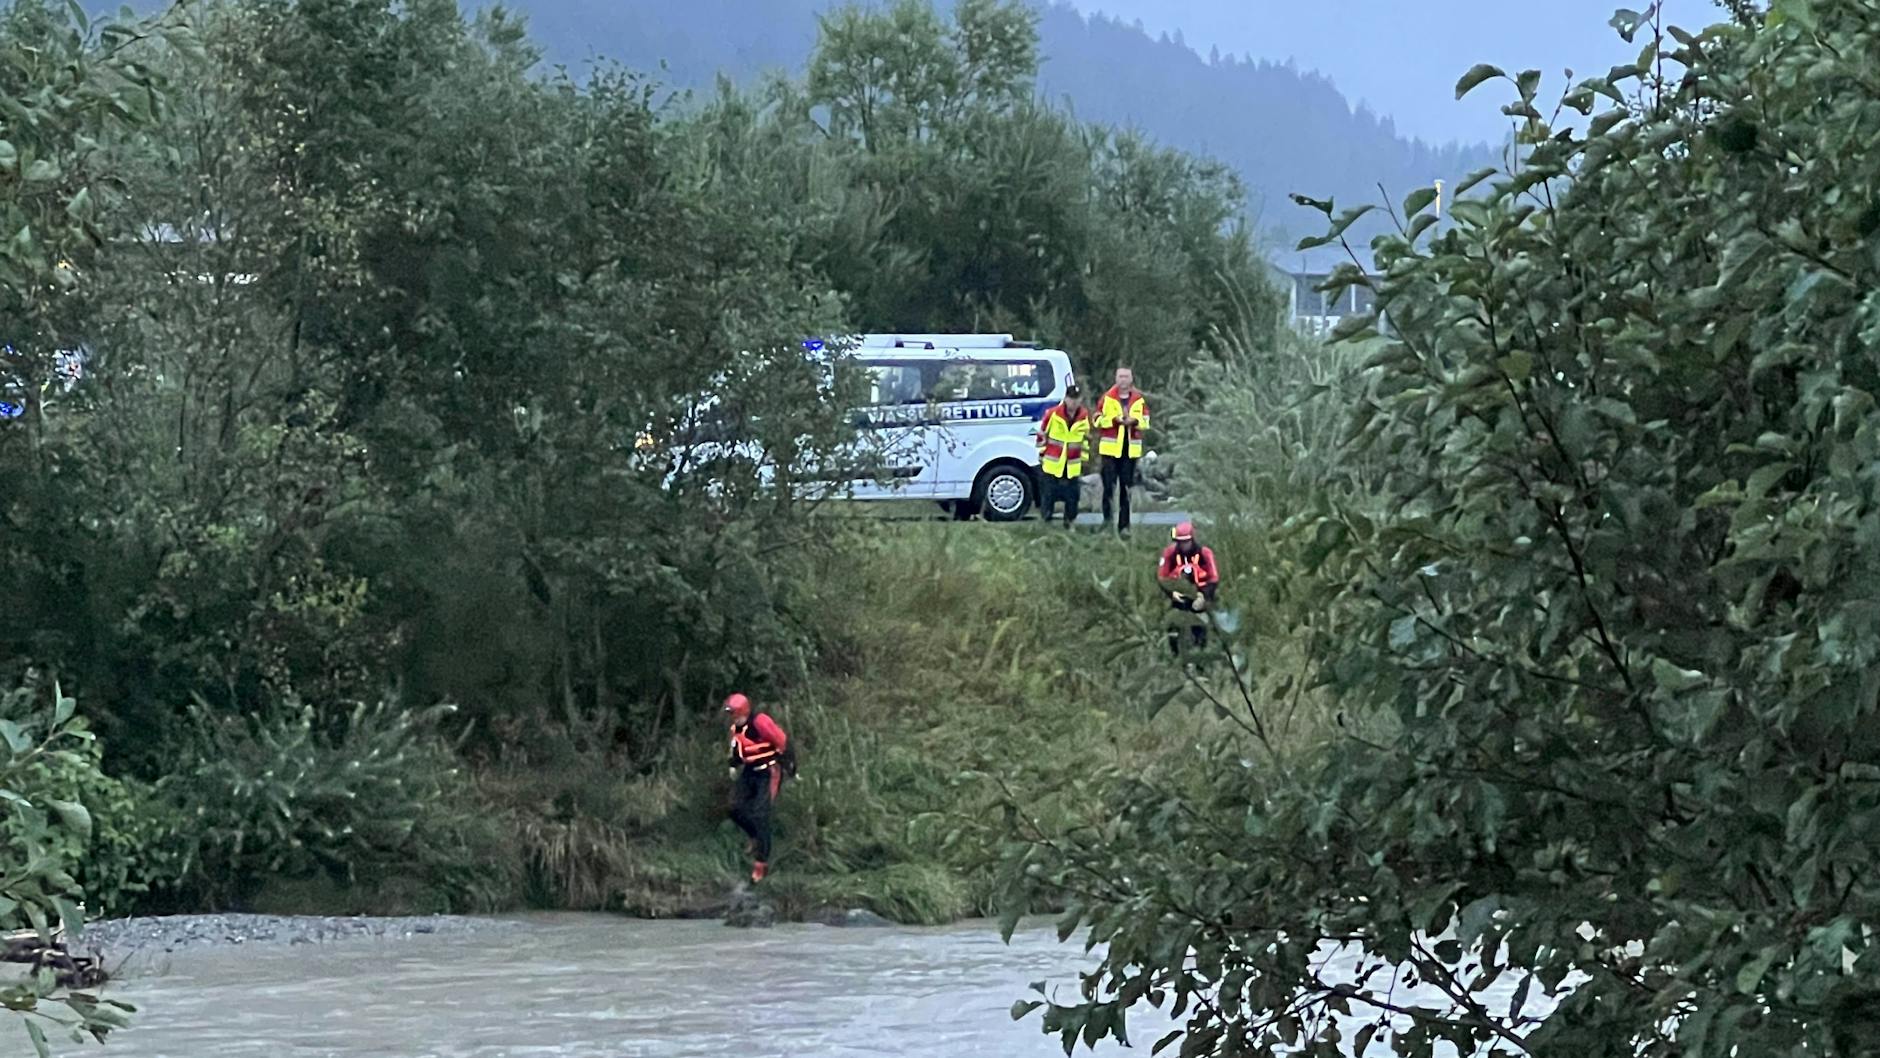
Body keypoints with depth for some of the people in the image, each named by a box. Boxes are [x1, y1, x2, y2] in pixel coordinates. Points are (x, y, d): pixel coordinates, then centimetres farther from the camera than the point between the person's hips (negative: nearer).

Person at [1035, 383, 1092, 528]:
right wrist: (1041, 454, 3)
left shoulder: (1085, 416, 1)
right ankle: (1046, 522, 12)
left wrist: (1084, 459, 17)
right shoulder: (1053, 414, -10)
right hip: (1053, 463, -3)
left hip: (1073, 466, 3)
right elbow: (1042, 434, 0)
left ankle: (1070, 524, 16)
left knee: (1072, 497, 4)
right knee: (1050, 494, 1)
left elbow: (1086, 438, 15)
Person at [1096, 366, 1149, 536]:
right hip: (1110, 448, -2)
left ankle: (1124, 525, 7)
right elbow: (1098, 419, -2)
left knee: (1127, 488, 3)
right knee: (1109, 484, -7)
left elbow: (1145, 421, 8)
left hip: (1130, 450, 2)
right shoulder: (1108, 398, 1)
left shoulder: (1139, 400, 7)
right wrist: (1115, 420, -15)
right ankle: (1107, 518, 7)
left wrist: (1134, 421, -12)